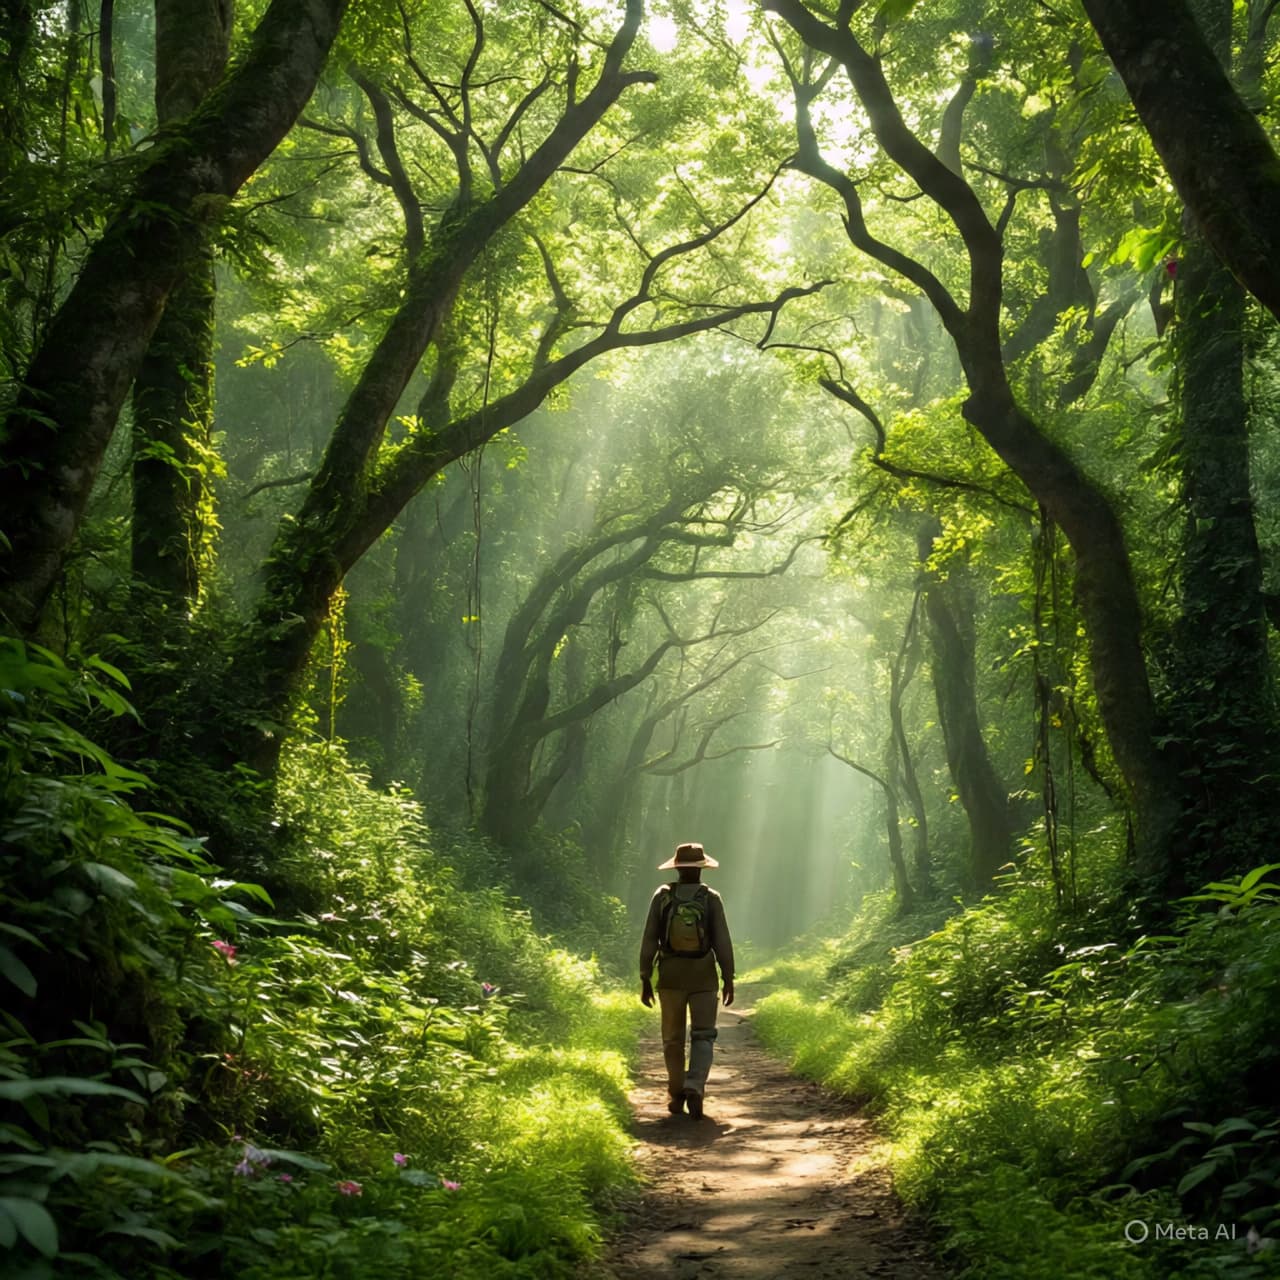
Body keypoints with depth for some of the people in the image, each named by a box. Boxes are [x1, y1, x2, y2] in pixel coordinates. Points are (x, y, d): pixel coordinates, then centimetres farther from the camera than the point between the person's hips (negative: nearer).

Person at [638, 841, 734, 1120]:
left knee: (673, 1038, 13)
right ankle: (694, 1088, -16)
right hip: (703, 976, -1)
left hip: (670, 976, 1)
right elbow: (722, 942, -8)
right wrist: (728, 979, 0)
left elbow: (649, 940, -4)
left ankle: (676, 1094, 19)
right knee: (703, 1036, 4)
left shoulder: (662, 896, -4)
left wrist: (645, 979, 2)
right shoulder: (711, 898, -7)